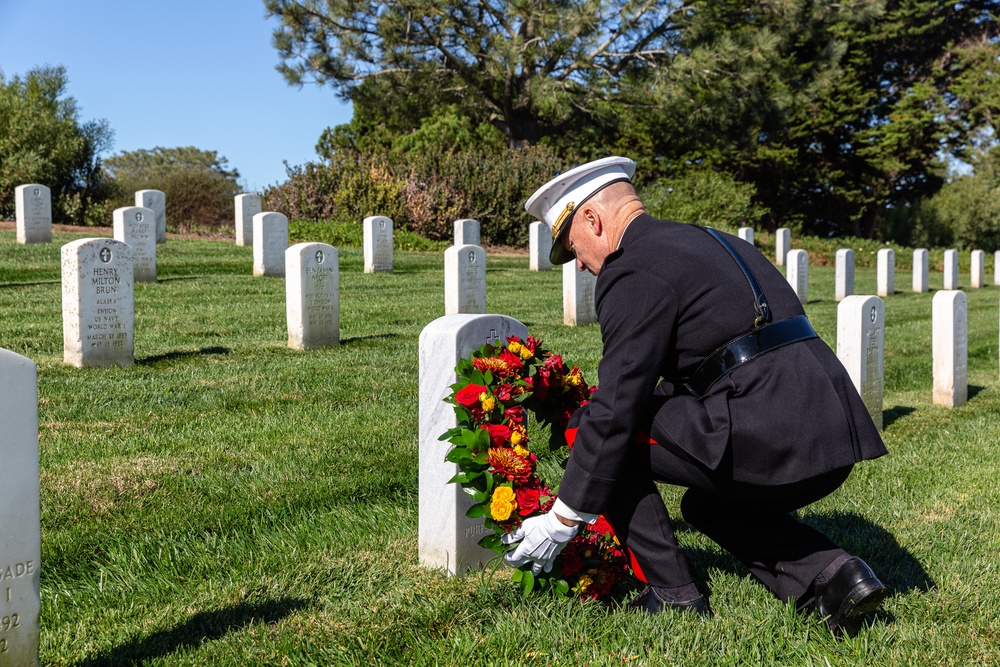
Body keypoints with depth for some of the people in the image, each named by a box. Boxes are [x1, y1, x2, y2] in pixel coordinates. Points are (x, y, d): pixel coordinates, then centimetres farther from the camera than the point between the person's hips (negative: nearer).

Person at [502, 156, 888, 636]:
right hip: (836, 441, 9)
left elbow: (616, 408, -8)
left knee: (604, 431, 5)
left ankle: (671, 595, 8)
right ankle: (831, 575, 12)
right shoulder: (712, 242, 25)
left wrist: (563, 519, 2)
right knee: (710, 505, 33)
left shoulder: (633, 272, -4)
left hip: (767, 440, -9)